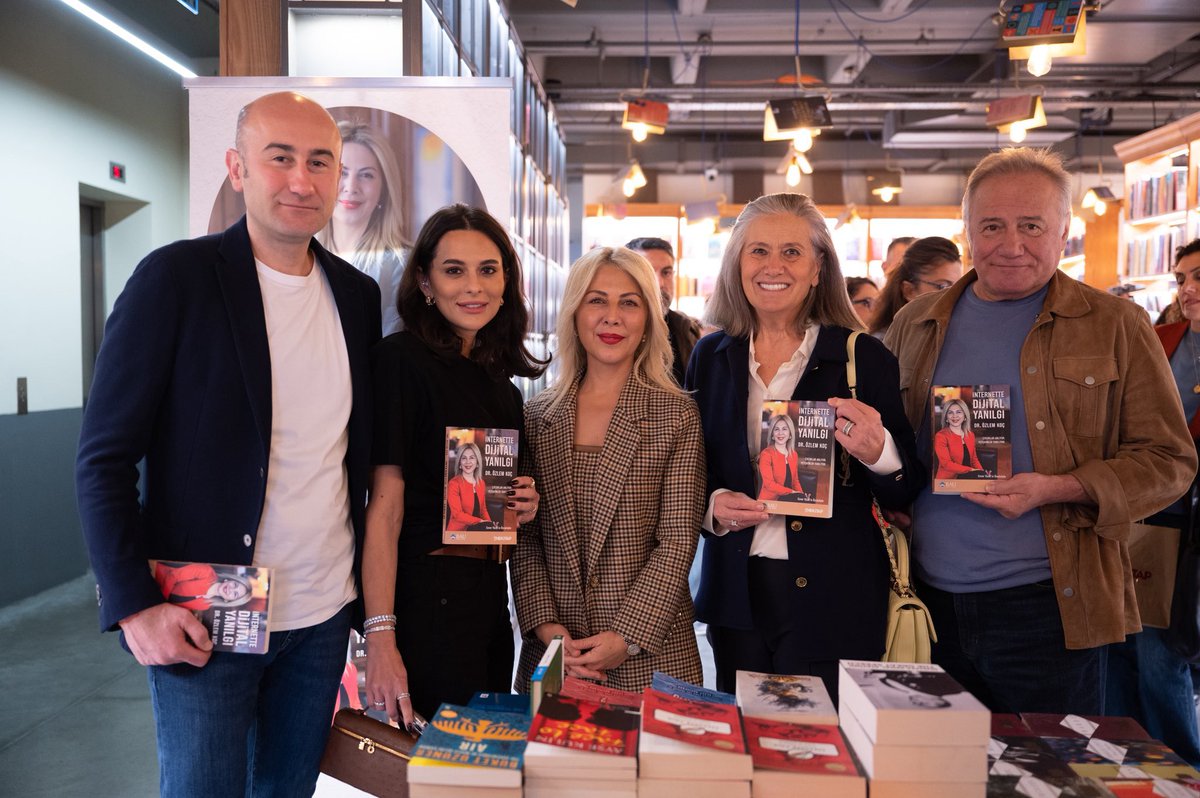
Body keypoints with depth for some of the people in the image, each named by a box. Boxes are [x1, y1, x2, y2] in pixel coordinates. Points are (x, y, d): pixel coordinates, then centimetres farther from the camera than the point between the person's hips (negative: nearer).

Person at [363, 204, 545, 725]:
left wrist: (523, 507, 0)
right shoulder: (401, 359, -12)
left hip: (490, 600, 8)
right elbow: (384, 505, -17)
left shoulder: (500, 376, 10)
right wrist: (379, 636, -21)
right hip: (426, 600, -8)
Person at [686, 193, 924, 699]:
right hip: (737, 596, 3)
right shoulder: (711, 357, 4)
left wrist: (878, 452, -22)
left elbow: (906, 494, -3)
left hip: (834, 601, -2)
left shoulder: (863, 357, -4)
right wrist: (712, 505, -8)